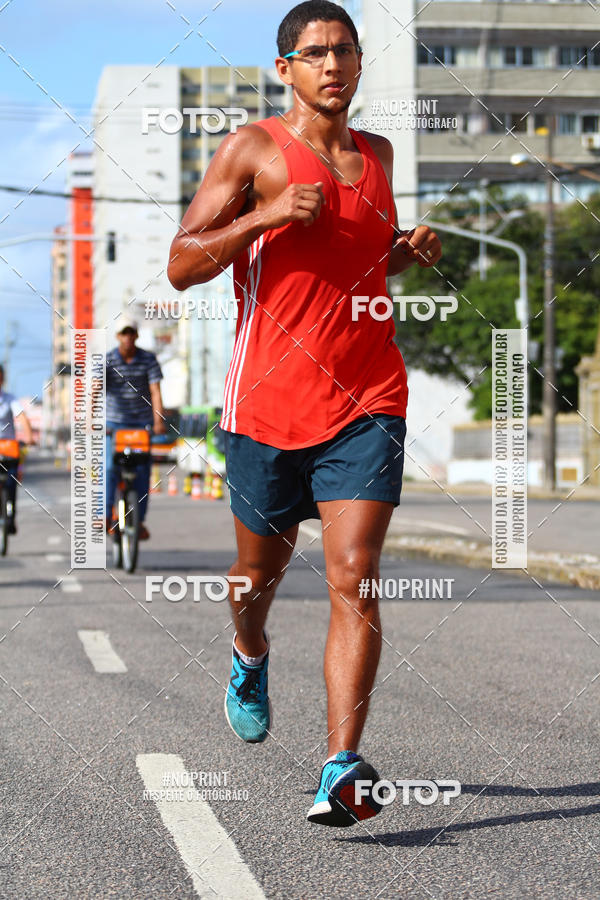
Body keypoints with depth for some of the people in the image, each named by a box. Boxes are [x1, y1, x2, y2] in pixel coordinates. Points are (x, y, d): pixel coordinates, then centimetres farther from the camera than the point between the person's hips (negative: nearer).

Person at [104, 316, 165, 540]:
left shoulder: (149, 359, -3)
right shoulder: (107, 361, -5)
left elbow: (155, 391, -10)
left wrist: (159, 420, -22)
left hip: (142, 422, 1)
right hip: (115, 422, -1)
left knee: (142, 470, -2)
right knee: (110, 467, -11)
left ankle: (140, 520, 6)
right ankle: (106, 515, -4)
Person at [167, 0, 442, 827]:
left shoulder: (376, 155, 14)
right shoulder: (253, 150, -1)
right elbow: (181, 266, -6)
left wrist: (409, 251, 9)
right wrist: (266, 214, -18)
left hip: (366, 404, 2)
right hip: (268, 401, -2)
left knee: (354, 581, -12)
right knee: (261, 569, 16)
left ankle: (342, 772, -15)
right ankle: (250, 659, 51)